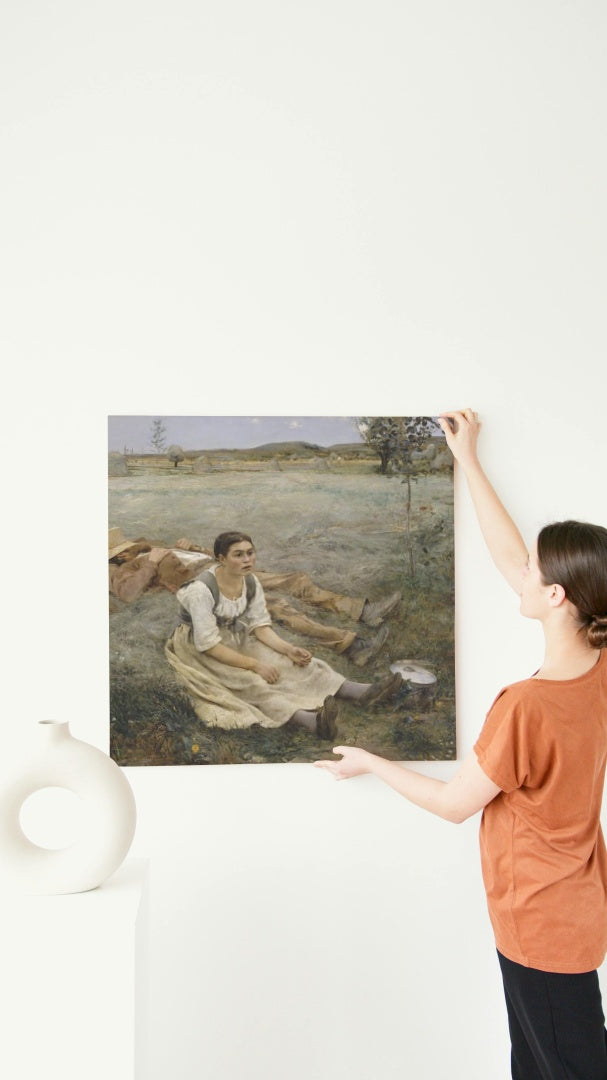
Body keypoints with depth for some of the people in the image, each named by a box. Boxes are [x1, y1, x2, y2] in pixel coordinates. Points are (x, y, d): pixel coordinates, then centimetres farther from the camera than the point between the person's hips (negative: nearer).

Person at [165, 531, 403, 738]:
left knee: (295, 662, -12)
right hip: (199, 650, -7)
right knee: (250, 681, -33)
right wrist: (255, 665, -26)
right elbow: (208, 645, -28)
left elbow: (260, 626, -2)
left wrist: (289, 649, -19)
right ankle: (310, 719, -56)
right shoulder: (202, 590, -28)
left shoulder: (251, 582, -8)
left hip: (237, 639, 7)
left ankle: (361, 692, -25)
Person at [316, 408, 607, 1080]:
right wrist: (469, 461, 6)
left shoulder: (526, 707, -33)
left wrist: (369, 763, -3)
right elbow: (508, 559, 0)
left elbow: (456, 803, -17)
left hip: (543, 920, -8)